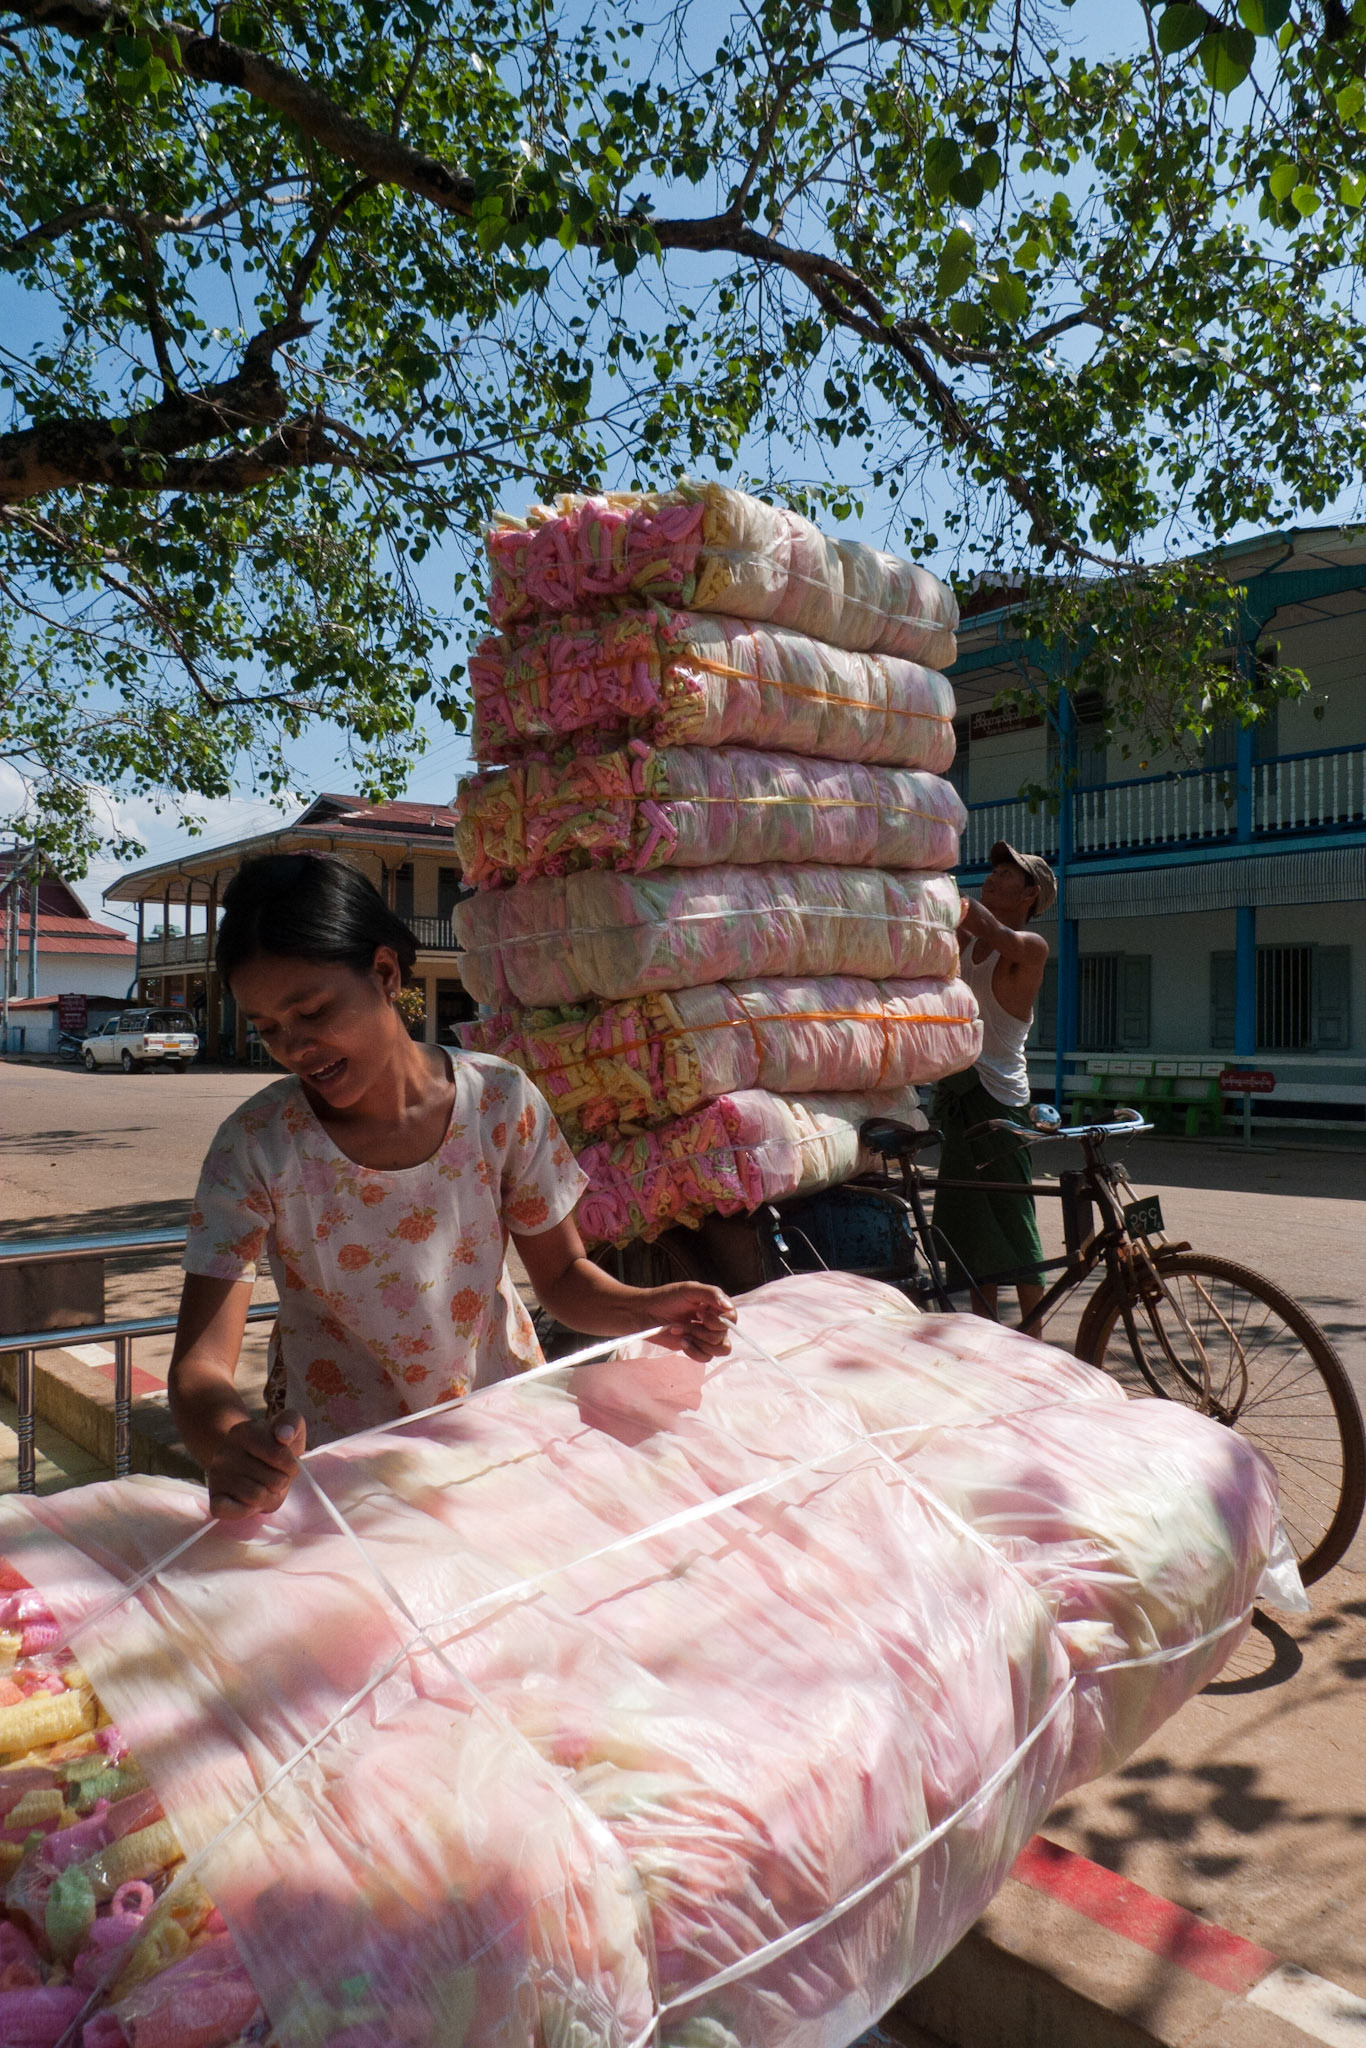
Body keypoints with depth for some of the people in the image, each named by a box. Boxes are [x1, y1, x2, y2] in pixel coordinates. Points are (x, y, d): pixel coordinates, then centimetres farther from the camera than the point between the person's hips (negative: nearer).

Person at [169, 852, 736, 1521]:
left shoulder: (500, 1101, -11)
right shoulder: (255, 1146, -14)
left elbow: (562, 1273, 1)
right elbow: (199, 1365, -18)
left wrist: (646, 1309, -21)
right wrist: (229, 1446, -41)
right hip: (331, 1458, 2)